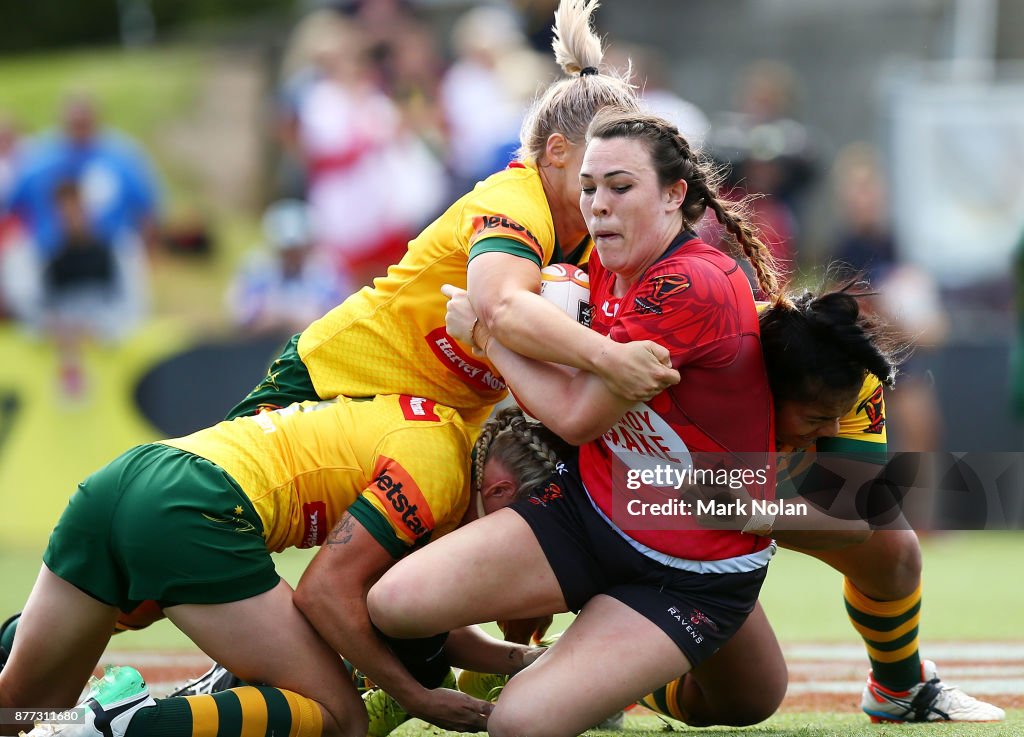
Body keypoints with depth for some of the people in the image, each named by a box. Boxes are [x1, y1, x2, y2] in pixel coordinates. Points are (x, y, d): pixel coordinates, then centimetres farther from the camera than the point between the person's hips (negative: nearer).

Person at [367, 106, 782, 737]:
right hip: (588, 508, 7)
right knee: (395, 601, -15)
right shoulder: (608, 269, 2)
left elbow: (576, 416, -18)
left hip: (692, 577, -7)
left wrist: (483, 330, -6)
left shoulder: (694, 287, -25)